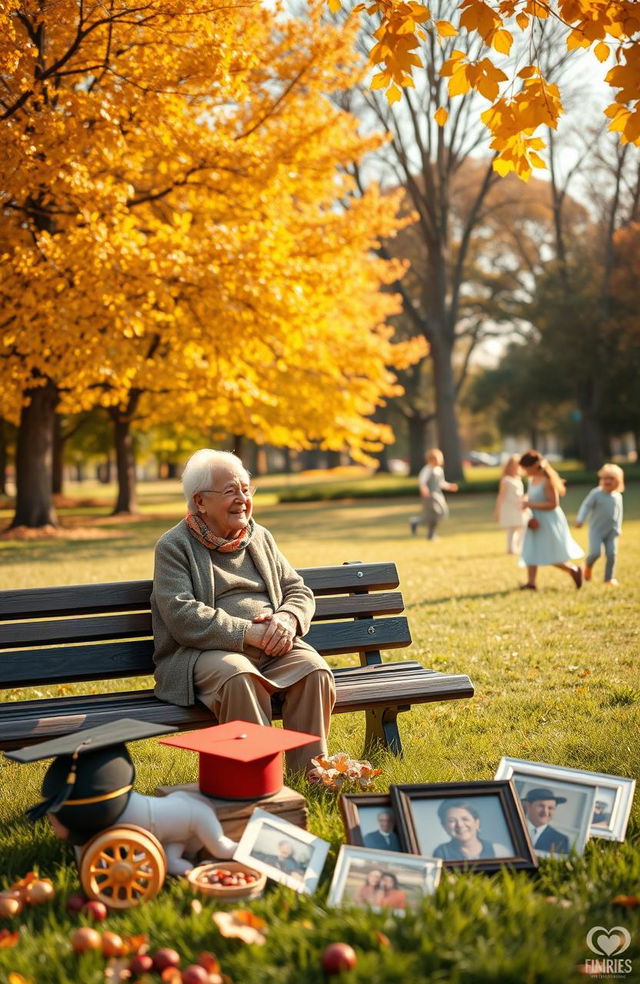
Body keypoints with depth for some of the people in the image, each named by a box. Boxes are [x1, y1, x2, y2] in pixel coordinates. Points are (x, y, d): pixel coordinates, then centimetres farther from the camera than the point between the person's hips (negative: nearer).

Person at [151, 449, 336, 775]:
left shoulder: (261, 537, 19)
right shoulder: (173, 547, 1)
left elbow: (298, 591, 19)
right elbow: (182, 616, -12)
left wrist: (288, 619, -6)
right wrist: (248, 633, -19)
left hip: (272, 648, 5)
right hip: (207, 651, -5)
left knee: (314, 669, -25)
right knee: (238, 676, -37)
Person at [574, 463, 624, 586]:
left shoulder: (618, 496, 3)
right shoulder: (596, 493, -10)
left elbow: (618, 513, 15)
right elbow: (586, 506, -10)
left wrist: (618, 528, 16)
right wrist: (580, 520, -22)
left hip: (611, 531, 4)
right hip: (596, 530, -4)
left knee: (611, 554, -2)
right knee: (595, 552, -15)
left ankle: (609, 578, 13)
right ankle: (588, 565, 19)